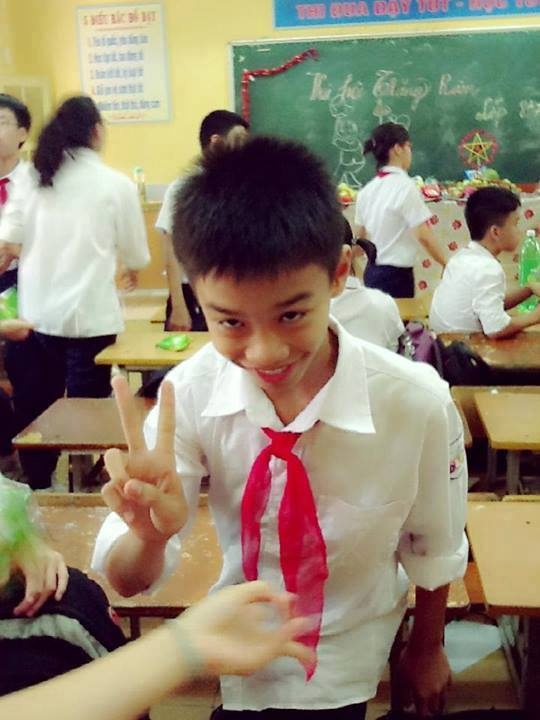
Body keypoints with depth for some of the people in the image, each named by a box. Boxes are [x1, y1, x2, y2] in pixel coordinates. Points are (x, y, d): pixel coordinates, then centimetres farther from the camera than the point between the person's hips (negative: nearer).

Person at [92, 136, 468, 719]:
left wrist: (427, 649, 7)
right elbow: (128, 581, -19)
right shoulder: (190, 392, -25)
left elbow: (432, 550, -9)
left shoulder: (416, 402, -29)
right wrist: (151, 532, -41)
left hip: (348, 667, -1)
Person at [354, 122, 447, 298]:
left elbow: (360, 237, 13)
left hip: (371, 272, 7)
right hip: (395, 275, -7)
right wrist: (446, 264, -6)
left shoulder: (367, 190, 6)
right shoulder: (405, 186, -14)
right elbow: (424, 236, -17)